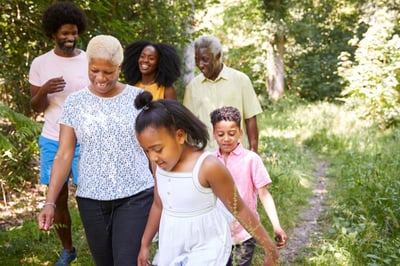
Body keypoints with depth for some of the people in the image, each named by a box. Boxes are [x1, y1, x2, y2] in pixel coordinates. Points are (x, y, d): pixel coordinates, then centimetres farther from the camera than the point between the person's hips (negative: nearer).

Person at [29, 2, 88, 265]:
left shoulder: (90, 62, -2)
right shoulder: (40, 63, 1)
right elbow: (37, 107, 4)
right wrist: (44, 91, -17)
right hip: (53, 142, 2)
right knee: (58, 200, 10)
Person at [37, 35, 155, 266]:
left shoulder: (139, 98, -2)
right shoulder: (75, 103, 0)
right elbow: (64, 155, -2)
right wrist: (50, 202, -10)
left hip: (136, 197, -2)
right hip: (91, 200, 2)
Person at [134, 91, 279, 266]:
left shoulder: (208, 167, -24)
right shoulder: (159, 164, -4)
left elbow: (239, 209, -14)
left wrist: (268, 246, -8)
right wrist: (145, 244, 21)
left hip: (206, 248, -6)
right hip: (171, 246, 6)